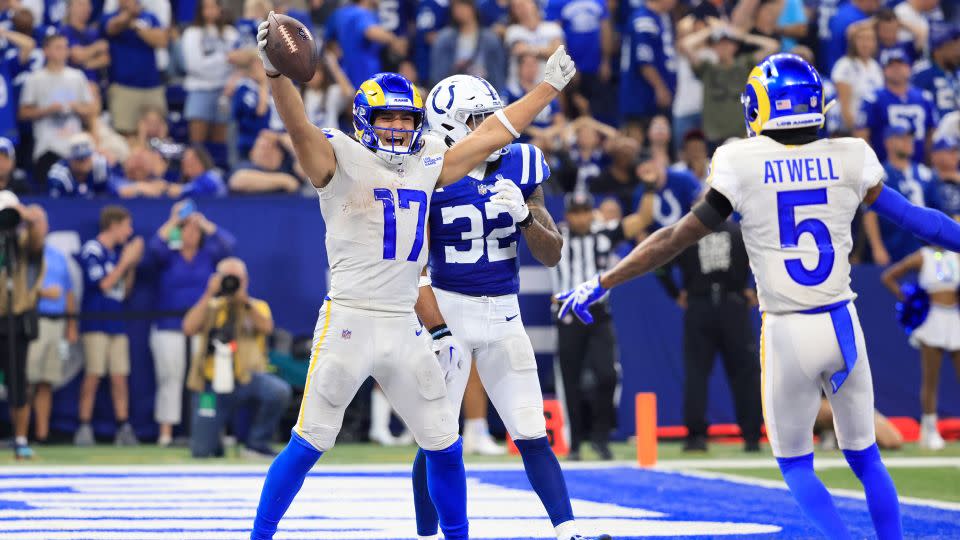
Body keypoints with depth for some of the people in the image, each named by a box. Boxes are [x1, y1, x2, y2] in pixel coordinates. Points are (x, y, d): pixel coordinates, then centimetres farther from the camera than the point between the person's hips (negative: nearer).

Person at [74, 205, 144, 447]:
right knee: (93, 375, -8)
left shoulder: (118, 251, 15)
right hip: (95, 324, -7)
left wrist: (133, 265, 6)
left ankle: (124, 428, 3)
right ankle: (84, 428, -5)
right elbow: (102, 284, -14)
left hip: (117, 323, 7)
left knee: (120, 377, 3)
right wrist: (125, 261, -9)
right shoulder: (92, 250, -6)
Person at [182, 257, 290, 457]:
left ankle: (257, 443, -11)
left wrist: (244, 300, -23)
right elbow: (189, 328, -8)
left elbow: (266, 327, -13)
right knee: (201, 451, -12)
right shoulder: (209, 307, 12)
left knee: (279, 390, -34)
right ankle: (215, 440, 28)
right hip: (213, 383, 0)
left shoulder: (257, 307, 10)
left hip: (247, 377, 0)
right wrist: (209, 295, -11)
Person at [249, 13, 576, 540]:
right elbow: (299, 126, -22)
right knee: (310, 442, -6)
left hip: (404, 329, 6)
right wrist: (275, 72, -40)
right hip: (348, 322, -6)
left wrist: (548, 87, 27)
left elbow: (491, 134, 22)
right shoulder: (341, 159, -3)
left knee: (444, 445, 10)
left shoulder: (426, 165, 14)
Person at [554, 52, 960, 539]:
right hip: (843, 324, 2)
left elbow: (678, 238, -5)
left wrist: (602, 284, 3)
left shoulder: (742, 165, -8)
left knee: (795, 465, 14)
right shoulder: (849, 160, -2)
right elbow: (915, 220, 9)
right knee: (864, 457, 18)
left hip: (788, 334, -2)